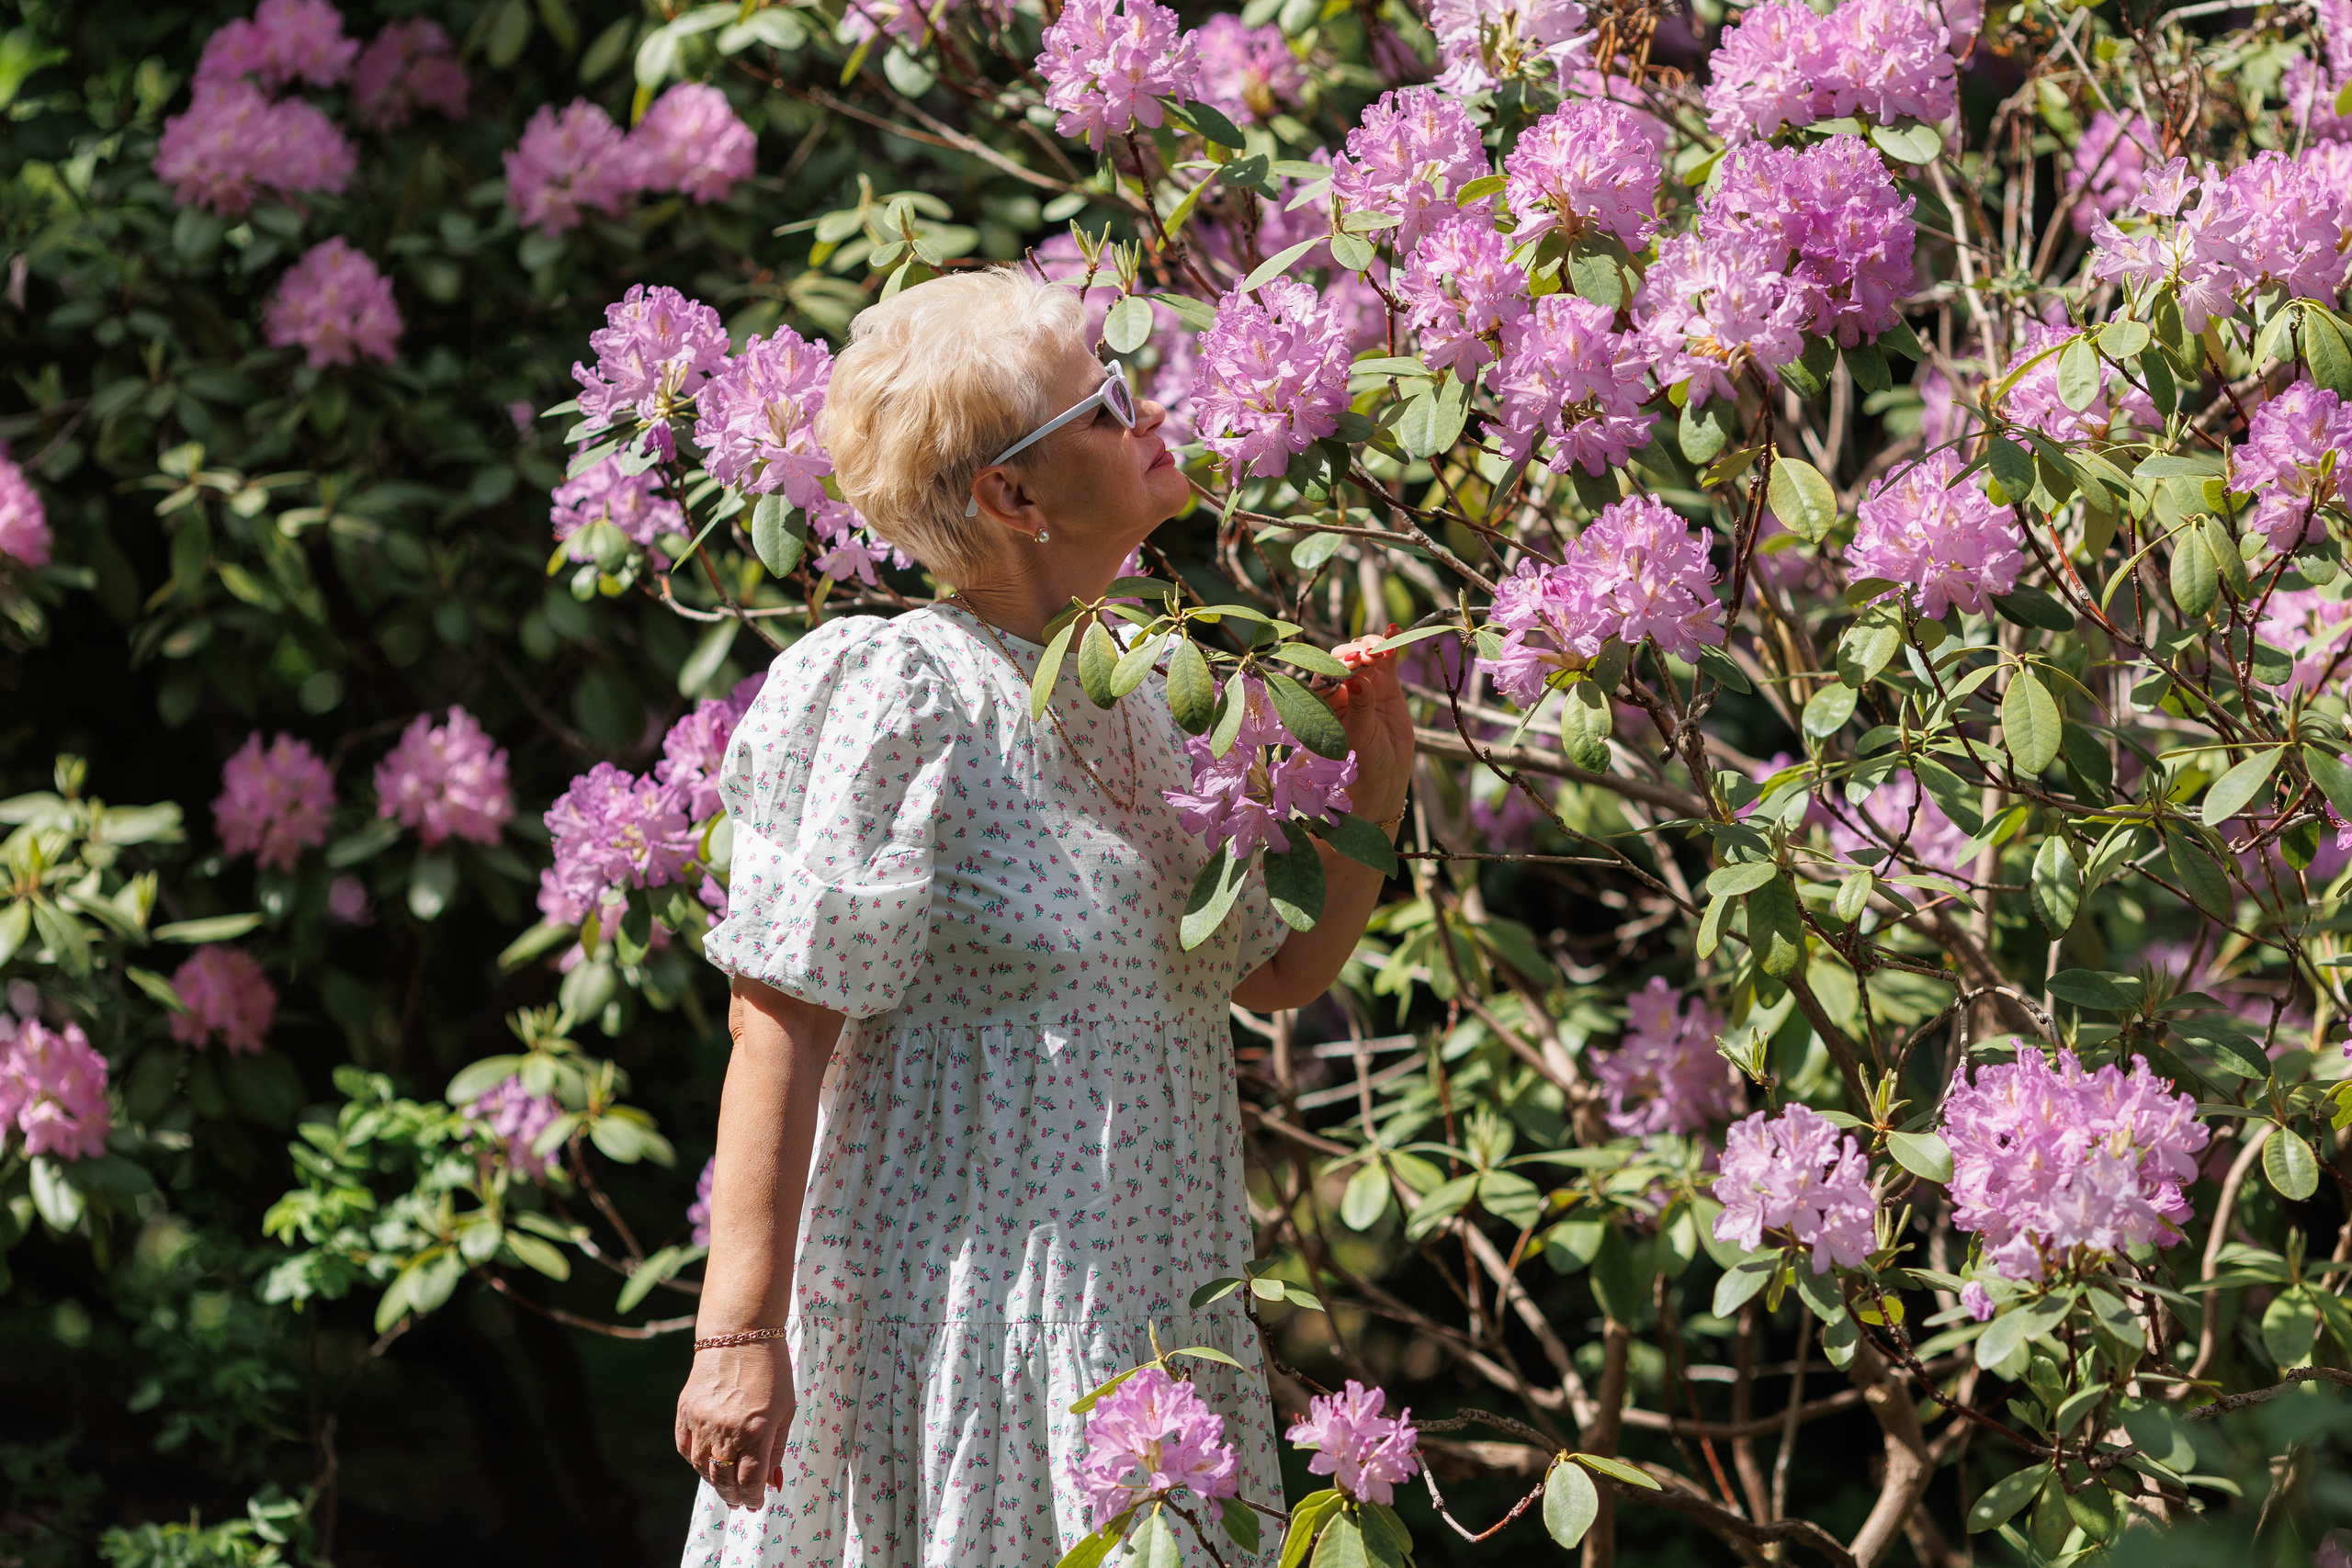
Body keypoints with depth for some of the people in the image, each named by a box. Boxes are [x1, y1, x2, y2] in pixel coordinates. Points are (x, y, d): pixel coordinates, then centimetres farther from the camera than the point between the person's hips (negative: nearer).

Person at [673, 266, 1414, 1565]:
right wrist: (736, 1336, -22)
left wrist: (1376, 785, 3)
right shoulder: (898, 698, -14)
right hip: (951, 1317, -8)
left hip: (1141, 1332, 8)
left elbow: (1273, 970, 20)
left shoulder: (1123, 702, 11)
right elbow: (780, 1023, -17)